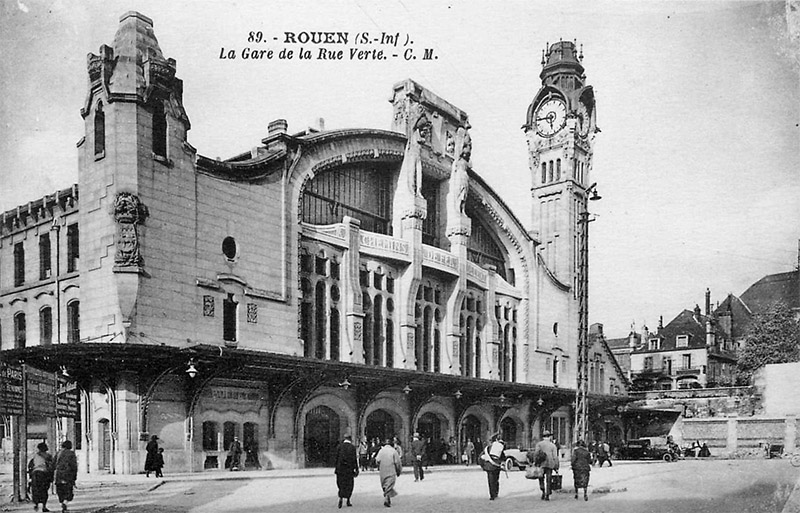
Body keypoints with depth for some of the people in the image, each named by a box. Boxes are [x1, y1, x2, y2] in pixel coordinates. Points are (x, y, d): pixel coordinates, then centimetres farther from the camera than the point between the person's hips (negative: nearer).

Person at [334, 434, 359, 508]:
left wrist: (336, 468, 8)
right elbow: (354, 459, -6)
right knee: (349, 485, 12)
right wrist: (356, 469, 0)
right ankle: (348, 501, 14)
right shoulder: (352, 447, -6)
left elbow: (337, 458, 0)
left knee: (341, 484, 11)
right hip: (349, 469, -1)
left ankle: (341, 498, -8)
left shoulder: (340, 446, -2)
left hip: (340, 468, 1)